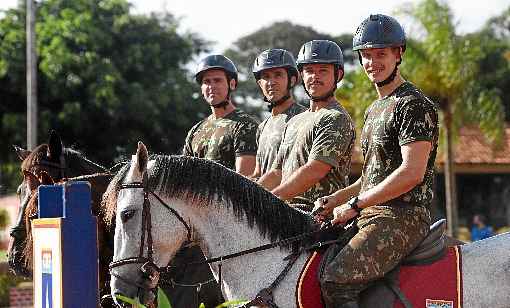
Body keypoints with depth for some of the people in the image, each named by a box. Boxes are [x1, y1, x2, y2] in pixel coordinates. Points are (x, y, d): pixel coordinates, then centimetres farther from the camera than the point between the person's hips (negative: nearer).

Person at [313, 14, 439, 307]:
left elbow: (411, 173, -19)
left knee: (336, 280, -26)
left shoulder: (415, 105, -9)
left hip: (403, 217, -10)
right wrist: (336, 199, 10)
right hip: (372, 217, 10)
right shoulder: (374, 110, 22)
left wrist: (355, 204, -15)